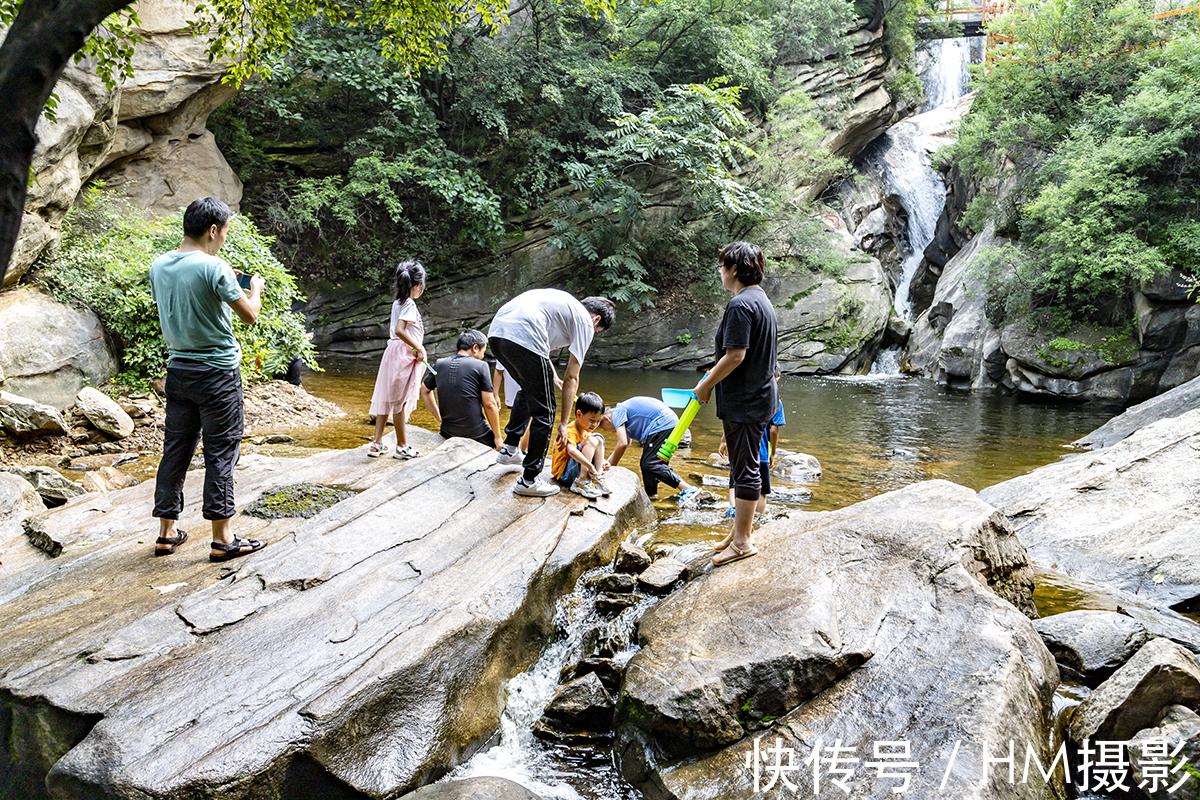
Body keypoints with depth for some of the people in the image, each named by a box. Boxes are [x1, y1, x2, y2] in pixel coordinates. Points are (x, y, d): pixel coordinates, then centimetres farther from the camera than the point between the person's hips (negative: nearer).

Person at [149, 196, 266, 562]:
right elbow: (250, 315, -11)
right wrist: (255, 288, 9)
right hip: (217, 371, -7)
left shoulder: (159, 266, 6)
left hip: (178, 369, 7)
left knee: (175, 449, 13)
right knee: (220, 452, -1)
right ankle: (222, 539, 3)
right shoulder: (213, 267, -16)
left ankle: (167, 532, 20)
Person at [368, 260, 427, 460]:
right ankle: (402, 447, 7)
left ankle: (377, 444, 14)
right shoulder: (409, 305, -13)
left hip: (393, 353, 9)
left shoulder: (397, 303, 12)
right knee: (400, 402, -2)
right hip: (404, 355, -9)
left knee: (387, 399, 11)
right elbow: (400, 330, -25)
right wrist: (420, 349, -18)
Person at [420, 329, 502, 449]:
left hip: (448, 433, 5)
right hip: (476, 434, -4)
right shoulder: (480, 366, -8)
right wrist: (497, 437, 0)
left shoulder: (439, 364, 6)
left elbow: (424, 390, 21)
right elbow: (489, 404, -9)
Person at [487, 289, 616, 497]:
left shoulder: (562, 301, 33)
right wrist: (563, 423, 16)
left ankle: (509, 449, 34)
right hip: (523, 339, -9)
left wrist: (554, 378, 44)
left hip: (496, 332, 9)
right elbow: (572, 378, 10)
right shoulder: (585, 322, 11)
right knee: (543, 413, 5)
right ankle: (529, 480, 9)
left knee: (529, 390, 33)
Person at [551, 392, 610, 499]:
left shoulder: (586, 432, 10)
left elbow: (592, 452, 19)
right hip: (563, 472, -10)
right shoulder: (570, 431, -22)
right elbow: (571, 451, -42)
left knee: (599, 439, 3)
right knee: (592, 441, -24)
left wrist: (601, 461, -2)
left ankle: (597, 479, -7)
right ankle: (581, 482, -29)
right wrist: (590, 466, -42)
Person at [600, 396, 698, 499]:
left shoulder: (617, 413, -3)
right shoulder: (624, 409, 28)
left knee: (650, 464, -17)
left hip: (662, 425, -11)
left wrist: (611, 467, -1)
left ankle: (687, 489, -27)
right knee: (646, 463, 15)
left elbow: (622, 444, -13)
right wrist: (607, 462, 43)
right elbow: (626, 442, 40)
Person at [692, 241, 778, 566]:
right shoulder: (761, 299, 14)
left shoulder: (741, 304, -18)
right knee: (744, 467, 17)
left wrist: (706, 385, -12)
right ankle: (740, 531, 27)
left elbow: (735, 356, -24)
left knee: (745, 469, -3)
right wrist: (712, 377, 20)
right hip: (760, 396, 11)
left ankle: (742, 541, 5)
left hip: (744, 402, -11)